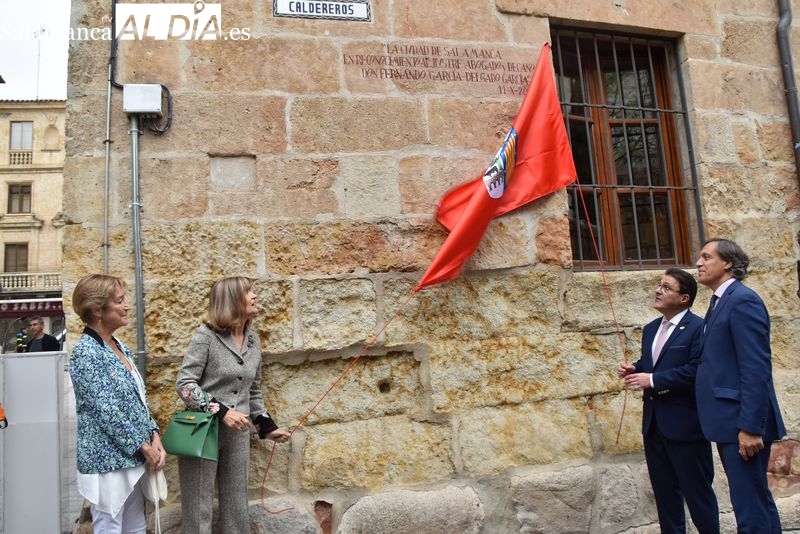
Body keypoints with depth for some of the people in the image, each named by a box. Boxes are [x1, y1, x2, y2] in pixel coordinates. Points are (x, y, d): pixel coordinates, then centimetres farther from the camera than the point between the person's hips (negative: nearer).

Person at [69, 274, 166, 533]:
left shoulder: (119, 346, 9)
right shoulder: (85, 352, -17)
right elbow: (108, 412, -20)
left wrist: (154, 437, 1)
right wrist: (144, 447, -13)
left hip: (133, 457, 8)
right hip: (108, 460, -8)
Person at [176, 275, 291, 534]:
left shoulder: (253, 340, 7)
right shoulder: (206, 336, -12)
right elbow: (184, 384, -14)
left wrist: (266, 425, 11)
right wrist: (221, 411, -20)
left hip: (237, 433, 6)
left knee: (236, 505, 14)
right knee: (199, 507, 5)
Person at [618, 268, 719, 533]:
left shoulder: (698, 328, -13)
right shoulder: (650, 329, 13)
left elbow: (696, 371, -23)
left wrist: (652, 380, -22)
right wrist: (634, 369, -2)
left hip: (685, 424, -8)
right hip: (654, 423, 8)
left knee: (697, 490, 6)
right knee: (664, 491, 18)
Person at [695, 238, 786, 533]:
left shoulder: (742, 300, -14)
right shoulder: (721, 302, 15)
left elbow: (757, 369, -20)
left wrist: (750, 426, -22)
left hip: (743, 423, -10)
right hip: (730, 422, 10)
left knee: (750, 508, -3)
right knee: (757, 501, 20)